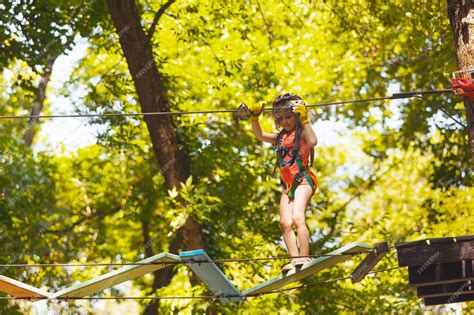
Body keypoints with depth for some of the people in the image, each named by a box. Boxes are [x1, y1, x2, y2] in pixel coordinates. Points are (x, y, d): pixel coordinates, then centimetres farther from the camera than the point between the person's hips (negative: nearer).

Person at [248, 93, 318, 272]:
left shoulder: (302, 132, 0)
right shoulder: (281, 137, 19)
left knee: (298, 217, -23)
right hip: (287, 184, 7)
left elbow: (313, 141, -22)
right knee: (285, 223, -7)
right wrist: (254, 118, 2)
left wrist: (304, 120, -21)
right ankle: (294, 259, -10)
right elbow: (260, 135, 16)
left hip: (303, 180, -7)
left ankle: (304, 257, -26)